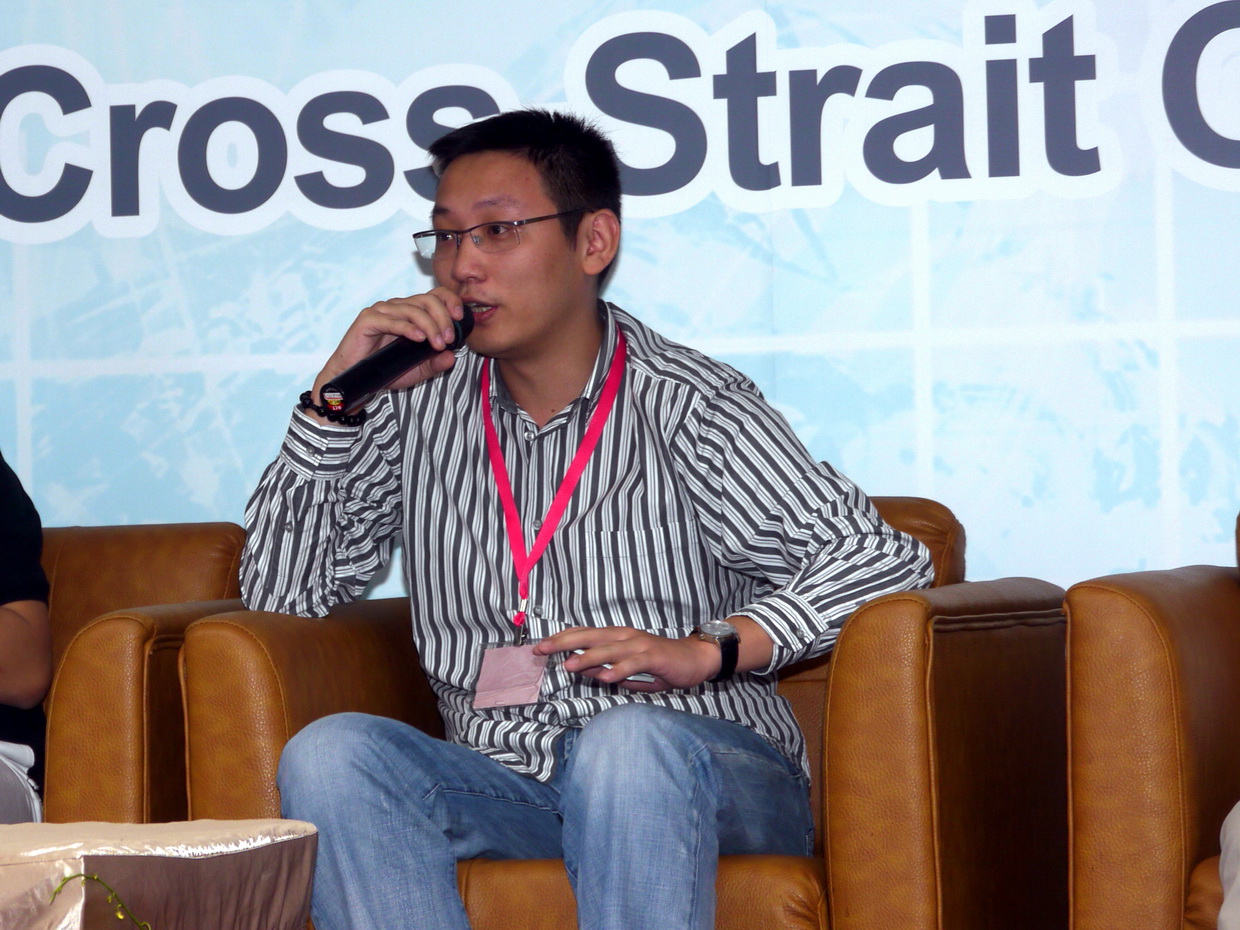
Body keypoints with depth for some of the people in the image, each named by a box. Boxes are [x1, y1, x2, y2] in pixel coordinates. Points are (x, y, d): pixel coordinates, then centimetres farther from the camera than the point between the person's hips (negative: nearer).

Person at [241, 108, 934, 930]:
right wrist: (336, 399, 0)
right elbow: (278, 593, 10)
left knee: (629, 741, -37)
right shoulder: (419, 407, 12)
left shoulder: (685, 404, 1)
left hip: (700, 774, -3)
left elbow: (884, 558, -7)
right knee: (329, 754, -25)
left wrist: (703, 651, -20)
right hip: (506, 786, 3)